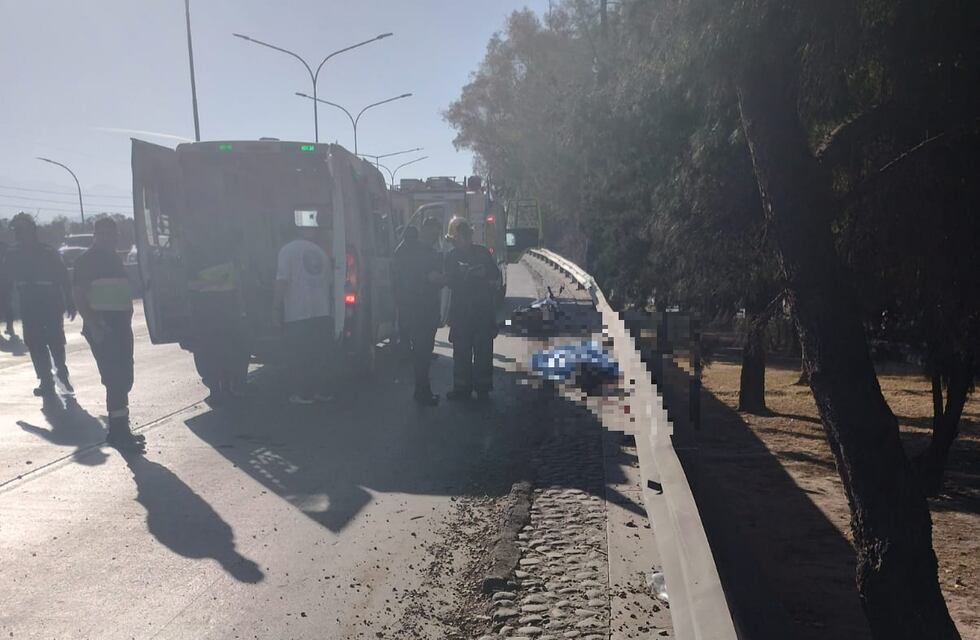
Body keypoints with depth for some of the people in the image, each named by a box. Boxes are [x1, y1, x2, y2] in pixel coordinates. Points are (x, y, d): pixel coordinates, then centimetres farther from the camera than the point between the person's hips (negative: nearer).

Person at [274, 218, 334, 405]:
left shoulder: (288, 250, -4)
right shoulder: (321, 252, 11)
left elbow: (282, 281, -11)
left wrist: (277, 307, -4)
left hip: (297, 314, -4)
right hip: (323, 313, 4)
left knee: (300, 356, 3)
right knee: (321, 355, 10)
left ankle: (303, 394, 7)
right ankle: (322, 391, 15)